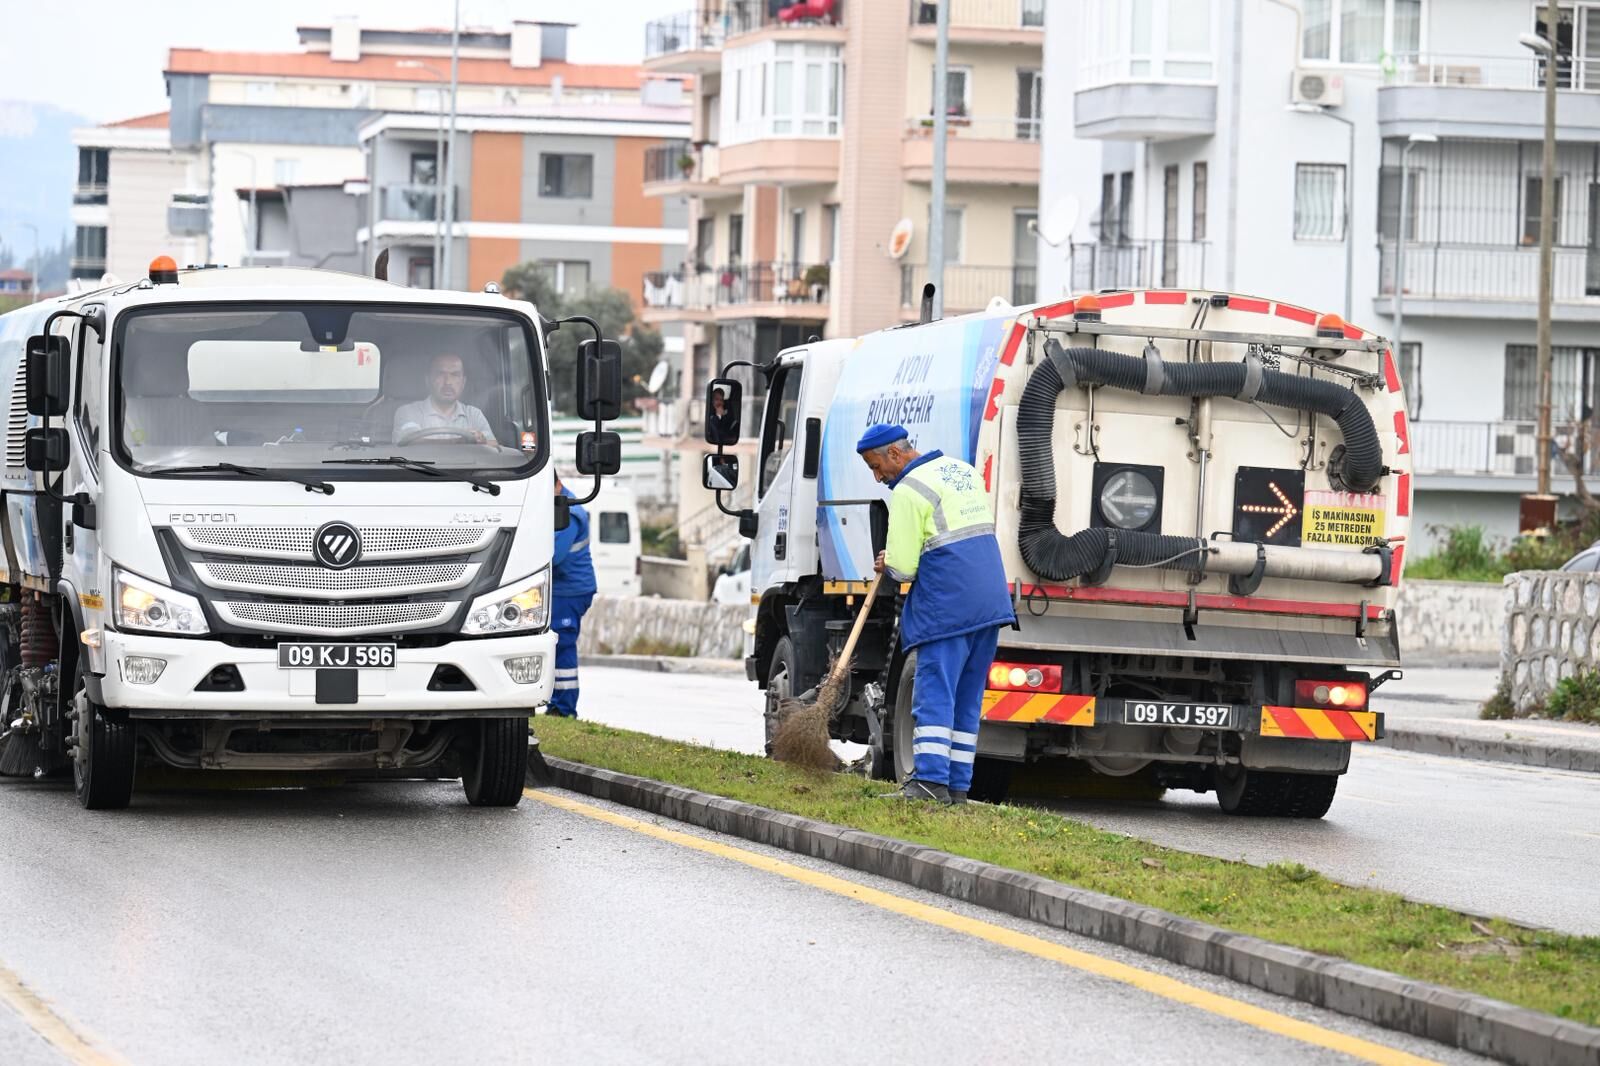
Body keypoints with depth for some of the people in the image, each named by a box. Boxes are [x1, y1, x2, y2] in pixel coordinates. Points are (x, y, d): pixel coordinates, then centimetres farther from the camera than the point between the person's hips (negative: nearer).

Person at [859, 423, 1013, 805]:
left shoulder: (908, 491, -10)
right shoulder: (962, 470, 17)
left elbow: (902, 569, -12)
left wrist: (886, 565, 12)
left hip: (946, 606, -8)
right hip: (991, 599, 8)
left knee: (934, 694, -7)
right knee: (967, 698, 9)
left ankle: (931, 781, -15)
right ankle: (958, 785, 9)